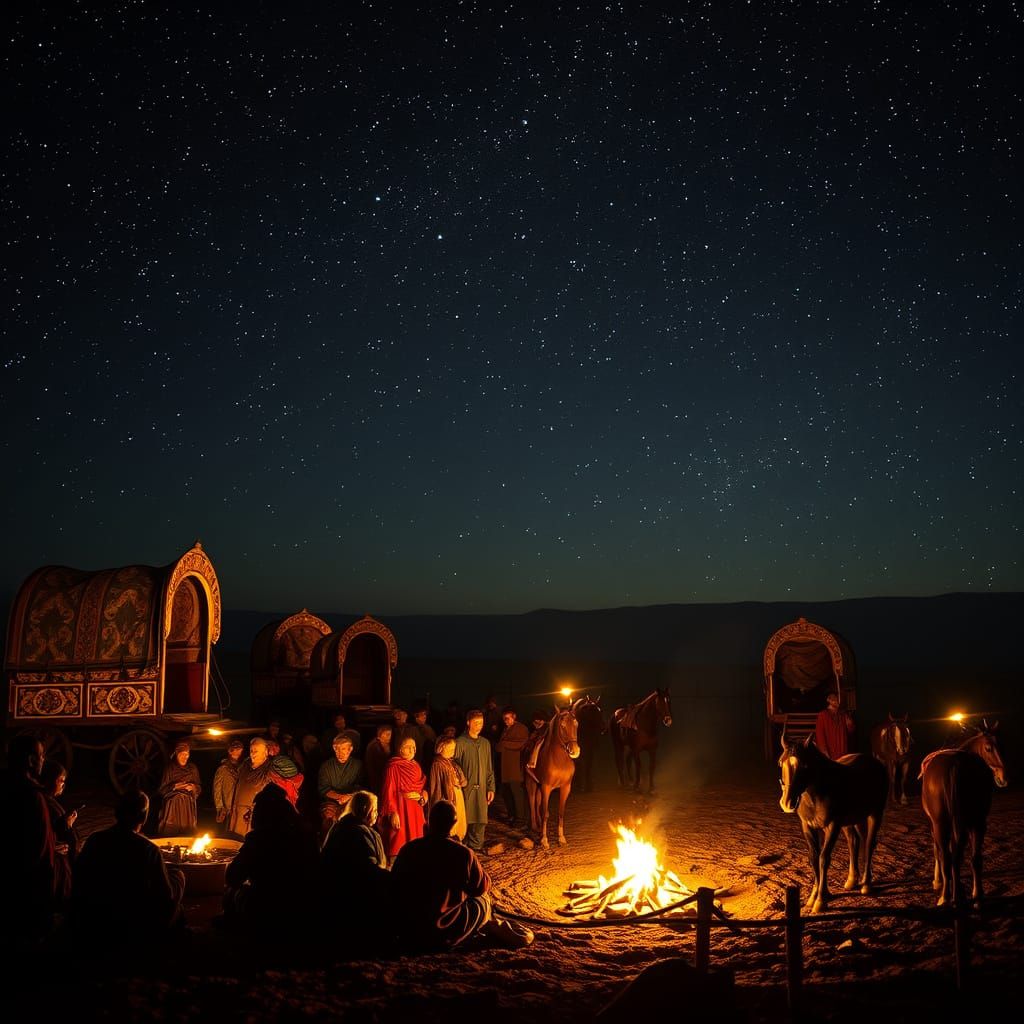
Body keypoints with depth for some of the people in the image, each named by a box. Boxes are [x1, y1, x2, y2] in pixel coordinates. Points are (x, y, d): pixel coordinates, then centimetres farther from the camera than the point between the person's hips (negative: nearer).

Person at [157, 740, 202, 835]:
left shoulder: (193, 769, 8)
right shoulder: (169, 769, 0)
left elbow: (199, 789, 12)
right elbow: (162, 790, -1)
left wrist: (193, 788, -9)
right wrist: (174, 787, -16)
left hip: (188, 807, 2)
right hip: (172, 806, -2)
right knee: (170, 832, -10)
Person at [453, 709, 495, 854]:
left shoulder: (485, 743, 12)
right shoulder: (460, 743, -6)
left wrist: (491, 787, 9)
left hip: (481, 789, 5)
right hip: (465, 788, -5)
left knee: (480, 820, 6)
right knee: (464, 819, -2)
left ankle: (476, 846, 20)